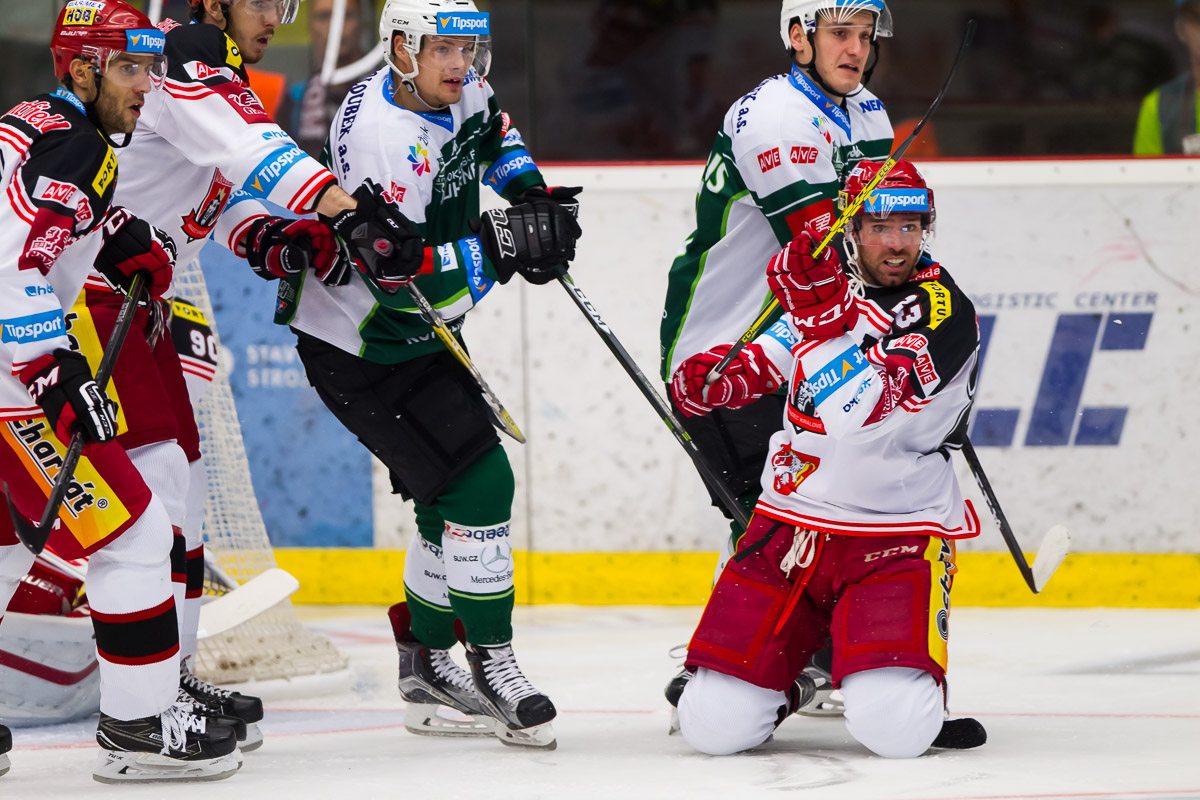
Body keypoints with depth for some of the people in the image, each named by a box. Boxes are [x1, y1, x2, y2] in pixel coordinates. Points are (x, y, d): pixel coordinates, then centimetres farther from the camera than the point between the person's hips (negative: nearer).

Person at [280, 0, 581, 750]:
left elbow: (490, 128, 24)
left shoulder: (455, 89, -4)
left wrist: (530, 193, 9)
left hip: (424, 331, 9)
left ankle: (427, 661, 27)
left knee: (455, 497, 14)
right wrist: (499, 248, -33)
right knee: (478, 483, -14)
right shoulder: (379, 134, -31)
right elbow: (404, 279, -34)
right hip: (357, 346, -9)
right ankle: (491, 665, -2)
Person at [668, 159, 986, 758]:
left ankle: (902, 680, 10)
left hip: (895, 541, -5)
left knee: (891, 729, -24)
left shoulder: (942, 310, -13)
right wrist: (721, 374, 7)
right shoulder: (835, 285, 7)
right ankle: (775, 673, 27)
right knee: (715, 725, -7)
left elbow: (862, 415, -27)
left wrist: (823, 312, -34)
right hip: (790, 526, 5)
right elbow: (779, 349, 28)